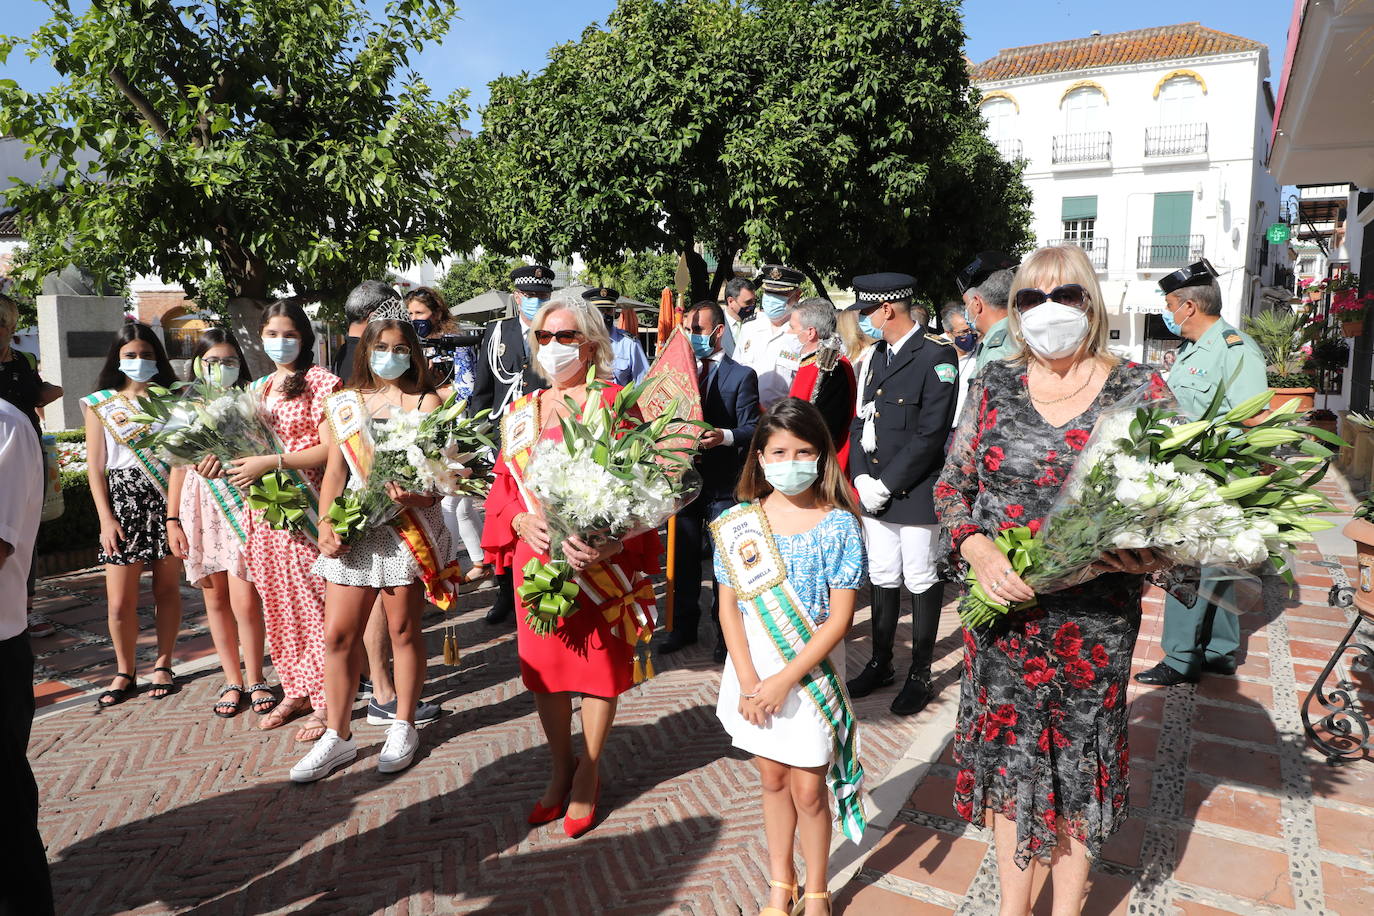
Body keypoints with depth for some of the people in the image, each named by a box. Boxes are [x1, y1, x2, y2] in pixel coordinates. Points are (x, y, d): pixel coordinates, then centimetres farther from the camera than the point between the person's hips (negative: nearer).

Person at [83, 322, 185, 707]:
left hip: (169, 501, 0)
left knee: (167, 587, 6)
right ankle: (125, 672, 19)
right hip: (124, 502, 0)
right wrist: (106, 518, -3)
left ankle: (163, 665, 22)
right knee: (120, 601, 0)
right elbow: (96, 467, 5)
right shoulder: (100, 404, 8)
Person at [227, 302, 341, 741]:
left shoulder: (320, 381, -5)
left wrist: (271, 462, -18)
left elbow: (332, 449, -13)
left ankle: (325, 698, 5)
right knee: (278, 603, 10)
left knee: (312, 601, -5)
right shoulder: (257, 388, 18)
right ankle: (295, 691, 22)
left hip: (304, 506, -7)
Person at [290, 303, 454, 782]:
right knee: (338, 634, 4)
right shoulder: (343, 403, 11)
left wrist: (415, 493, -25)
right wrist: (325, 524, -5)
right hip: (353, 528, 3)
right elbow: (334, 471, 9)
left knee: (403, 629, 6)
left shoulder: (426, 402, 1)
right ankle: (338, 736, 20)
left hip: (408, 529, -3)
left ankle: (403, 727, 24)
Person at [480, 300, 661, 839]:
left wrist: (611, 542, -24)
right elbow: (504, 486, 10)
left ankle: (588, 775, 25)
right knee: (543, 664, 11)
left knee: (600, 659, 7)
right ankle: (561, 770, 30)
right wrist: (524, 522, -11)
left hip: (600, 557, -4)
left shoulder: (615, 404, -5)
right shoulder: (521, 413, 11)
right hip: (537, 554, 5)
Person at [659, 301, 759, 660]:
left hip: (722, 482, -5)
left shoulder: (741, 375, -4)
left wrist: (724, 436, -30)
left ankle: (725, 631, 18)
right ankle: (684, 627, 28)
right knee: (685, 557, 13)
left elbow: (751, 429, -11)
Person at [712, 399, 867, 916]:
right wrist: (749, 681, -11)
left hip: (810, 674, -2)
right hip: (752, 672, 3)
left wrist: (785, 680, -17)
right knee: (773, 779, 18)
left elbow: (839, 619, -14)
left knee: (808, 790, 8)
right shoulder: (738, 524, -5)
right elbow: (729, 607, -3)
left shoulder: (839, 526, -12)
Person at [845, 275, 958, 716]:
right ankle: (880, 663, 30)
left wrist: (886, 485, -16)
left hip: (916, 493, -7)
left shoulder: (936, 356, -12)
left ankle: (920, 675, 19)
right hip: (875, 490, 7)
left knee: (921, 581, 5)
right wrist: (862, 477, -1)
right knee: (882, 578, 15)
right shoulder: (879, 354, 12)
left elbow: (930, 435, -18)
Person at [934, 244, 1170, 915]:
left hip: (1094, 620, -1)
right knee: (1006, 752, 13)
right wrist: (977, 548, -15)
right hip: (1001, 607, 2)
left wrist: (1150, 552, -19)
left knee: (1079, 759, 13)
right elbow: (951, 486, 3)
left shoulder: (1139, 389, -2)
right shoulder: (995, 386, 2)